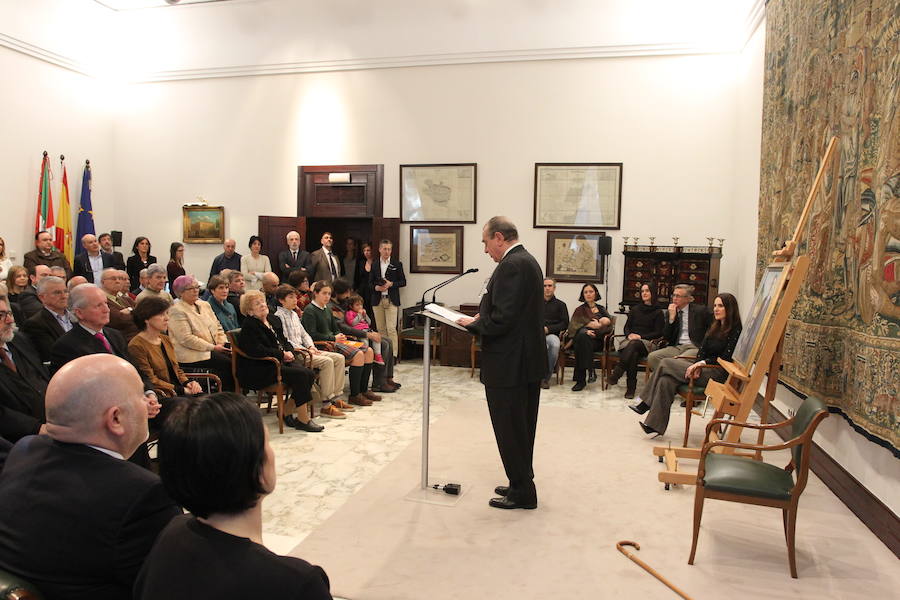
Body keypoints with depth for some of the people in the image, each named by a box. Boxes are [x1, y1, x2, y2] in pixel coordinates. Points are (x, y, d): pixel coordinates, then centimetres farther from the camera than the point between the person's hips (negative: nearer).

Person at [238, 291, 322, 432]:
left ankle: (286, 411, -1)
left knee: (310, 374, -16)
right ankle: (303, 419, -18)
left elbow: (284, 341, 24)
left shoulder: (274, 320, 17)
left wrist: (289, 352, 0)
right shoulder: (249, 326, -8)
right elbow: (256, 351, -19)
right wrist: (282, 354, -13)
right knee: (301, 375, -26)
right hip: (259, 370, -8)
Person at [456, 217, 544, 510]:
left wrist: (473, 325, -9)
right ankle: (522, 484, 33)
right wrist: (481, 318, 11)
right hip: (528, 359, 10)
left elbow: (502, 320, -25)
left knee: (510, 430, 3)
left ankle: (522, 492, 14)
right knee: (522, 428, 19)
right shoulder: (526, 260, 12)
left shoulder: (512, 265, -20)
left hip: (509, 364, -10)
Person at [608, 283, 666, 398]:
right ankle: (631, 388, -42)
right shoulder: (635, 309, 22)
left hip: (646, 343, -3)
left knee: (634, 345, -39)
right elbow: (627, 326, 19)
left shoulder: (658, 313, 10)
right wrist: (629, 335, -6)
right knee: (633, 354, -35)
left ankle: (617, 373, -46)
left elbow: (658, 333, 3)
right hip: (631, 340, 3)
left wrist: (640, 336, -10)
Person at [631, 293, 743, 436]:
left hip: (717, 374, -8)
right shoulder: (714, 327, 19)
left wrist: (702, 363, -19)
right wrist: (697, 366, -8)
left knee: (665, 363, -15)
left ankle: (645, 403, -5)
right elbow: (702, 350, 11)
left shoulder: (735, 330, -6)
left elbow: (726, 358, -13)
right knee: (666, 381, -16)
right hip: (704, 370, 8)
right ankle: (656, 426, -15)